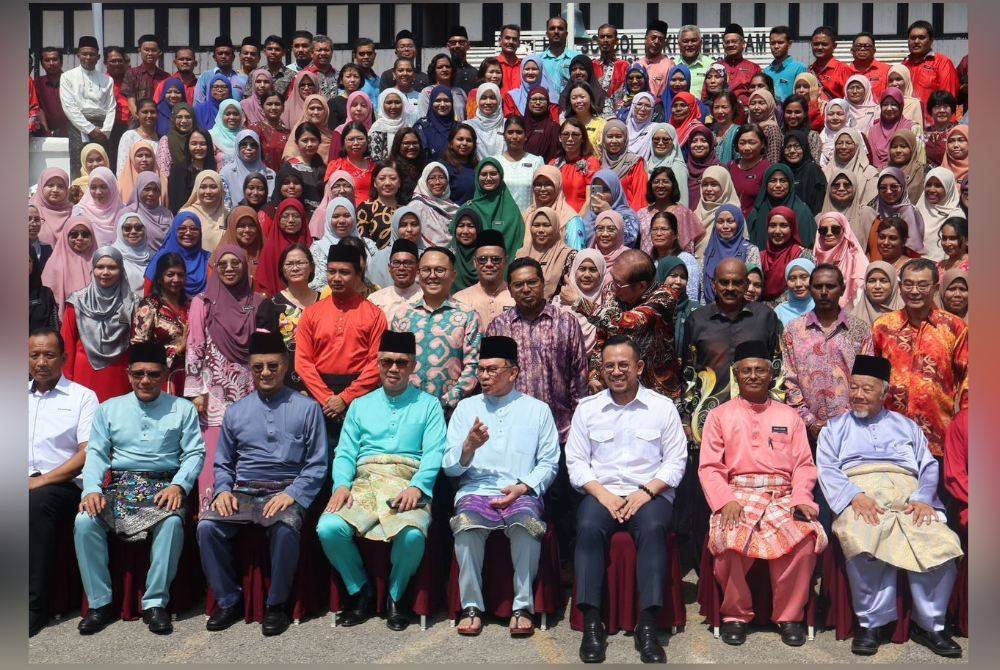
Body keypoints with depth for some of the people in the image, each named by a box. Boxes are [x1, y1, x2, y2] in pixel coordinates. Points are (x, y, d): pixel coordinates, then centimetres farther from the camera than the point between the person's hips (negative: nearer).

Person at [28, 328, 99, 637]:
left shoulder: (82, 397, 7)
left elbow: (88, 454, -2)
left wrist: (42, 481, -13)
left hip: (61, 484, -3)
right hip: (28, 484, 3)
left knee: (36, 504, -35)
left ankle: (34, 604, -29)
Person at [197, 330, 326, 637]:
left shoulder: (307, 408, 6)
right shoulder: (235, 411, 18)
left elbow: (317, 465, 2)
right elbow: (222, 463, 20)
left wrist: (291, 494, -13)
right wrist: (223, 490, -1)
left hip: (286, 492, -3)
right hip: (242, 492, 4)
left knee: (285, 529, -34)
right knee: (206, 526, -24)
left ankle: (276, 605, -10)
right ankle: (229, 601, -3)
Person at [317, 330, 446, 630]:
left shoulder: (428, 405, 14)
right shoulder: (360, 405, 23)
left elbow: (434, 453, 1)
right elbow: (345, 453, 15)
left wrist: (417, 487, -17)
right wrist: (341, 484, -6)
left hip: (407, 486, -3)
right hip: (364, 484, 3)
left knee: (412, 534, -33)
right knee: (328, 528, -25)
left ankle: (395, 597, -2)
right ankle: (362, 591, 2)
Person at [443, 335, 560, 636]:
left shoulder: (537, 409, 13)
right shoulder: (466, 407, 16)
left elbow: (549, 463, 7)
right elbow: (449, 466, 10)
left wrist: (522, 487, -10)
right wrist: (469, 446, -10)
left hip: (521, 493, -1)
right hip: (476, 490, 1)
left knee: (526, 524, -34)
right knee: (466, 523, -32)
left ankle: (523, 606, -16)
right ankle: (472, 606, -17)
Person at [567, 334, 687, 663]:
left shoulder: (663, 407, 9)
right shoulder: (587, 408, 12)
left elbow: (675, 462, 4)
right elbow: (576, 462, 7)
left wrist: (645, 493, -11)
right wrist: (602, 494, -9)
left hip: (650, 493, -1)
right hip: (601, 492, 1)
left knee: (652, 529, -33)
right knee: (589, 528, -30)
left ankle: (648, 626, -31)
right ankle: (591, 623, -28)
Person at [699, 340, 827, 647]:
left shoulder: (789, 416, 20)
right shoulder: (719, 415, 14)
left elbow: (804, 464, 12)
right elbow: (709, 467, 5)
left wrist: (801, 497, -8)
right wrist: (726, 501, -13)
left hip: (782, 496, 2)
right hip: (738, 494, -1)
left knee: (806, 536, -29)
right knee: (730, 539, -33)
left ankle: (789, 615, -6)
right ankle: (735, 614, -7)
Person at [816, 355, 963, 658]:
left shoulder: (906, 425, 27)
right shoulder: (836, 428, 22)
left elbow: (929, 467, 15)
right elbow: (827, 468, 7)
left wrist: (923, 499, -6)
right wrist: (855, 495, -12)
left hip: (908, 496, 2)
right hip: (860, 498, -2)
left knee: (942, 544, -28)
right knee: (863, 544, -35)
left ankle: (928, 624, -10)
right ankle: (869, 623, -19)